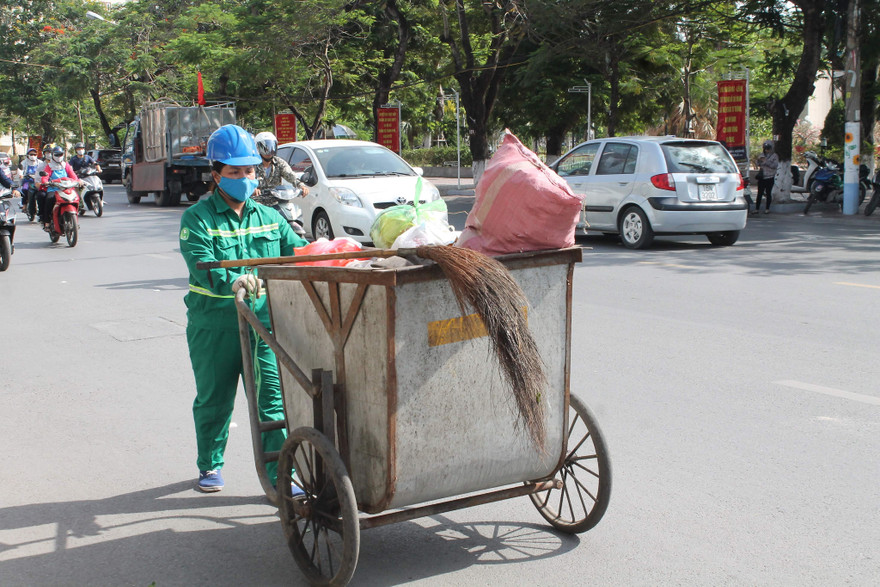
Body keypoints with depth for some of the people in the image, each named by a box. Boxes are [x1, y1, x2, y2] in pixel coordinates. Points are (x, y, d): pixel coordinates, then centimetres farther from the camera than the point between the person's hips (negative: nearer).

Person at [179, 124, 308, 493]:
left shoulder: (269, 217, 11)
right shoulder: (197, 218, -3)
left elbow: (295, 251, 3)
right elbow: (201, 265, -19)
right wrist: (231, 281, -38)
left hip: (262, 322, 2)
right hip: (213, 326, -2)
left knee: (272, 398, -4)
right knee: (214, 400, 14)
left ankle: (280, 475, 3)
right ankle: (210, 466, 36)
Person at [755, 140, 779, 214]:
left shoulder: (774, 156, 1)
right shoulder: (762, 155, 13)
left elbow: (775, 165, -11)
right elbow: (758, 164, 12)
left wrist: (765, 161, -17)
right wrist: (759, 160, -9)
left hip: (770, 177, -3)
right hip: (761, 177, 3)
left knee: (768, 193, 2)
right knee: (759, 193, -1)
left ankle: (767, 209, 9)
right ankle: (757, 208, 0)